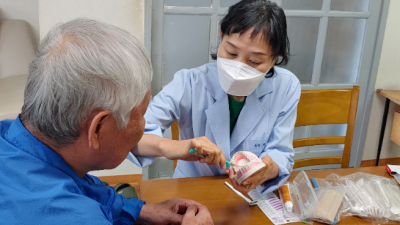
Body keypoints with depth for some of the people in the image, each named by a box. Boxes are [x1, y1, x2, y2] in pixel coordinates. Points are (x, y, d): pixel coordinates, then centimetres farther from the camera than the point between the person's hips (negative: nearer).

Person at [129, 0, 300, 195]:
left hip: (254, 197, 2)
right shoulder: (190, 84, -18)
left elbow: (281, 154, -9)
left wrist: (266, 170, -32)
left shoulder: (286, 88, -12)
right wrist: (170, 146, -45)